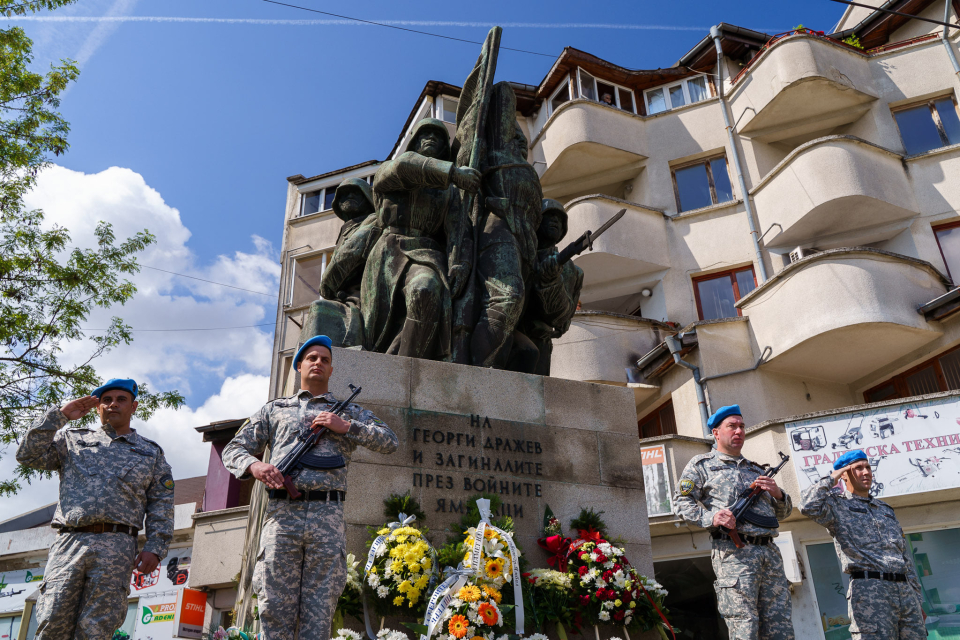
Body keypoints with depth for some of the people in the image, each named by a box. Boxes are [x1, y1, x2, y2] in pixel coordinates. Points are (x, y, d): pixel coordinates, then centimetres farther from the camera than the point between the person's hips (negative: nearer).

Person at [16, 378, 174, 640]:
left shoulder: (150, 452, 20)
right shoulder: (73, 439, 24)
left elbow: (161, 505, 12)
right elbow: (29, 455, 8)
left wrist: (155, 548, -2)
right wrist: (59, 414, 6)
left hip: (116, 547, -1)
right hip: (69, 541, 1)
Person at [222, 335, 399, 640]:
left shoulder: (348, 411, 21)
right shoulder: (274, 409, 23)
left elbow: (390, 442, 10)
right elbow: (234, 449, 18)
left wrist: (345, 426, -2)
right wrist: (254, 465, -6)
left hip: (327, 515, 0)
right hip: (281, 512, 0)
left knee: (319, 613, -2)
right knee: (274, 609, -3)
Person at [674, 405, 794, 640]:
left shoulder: (755, 469, 27)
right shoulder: (701, 464, 11)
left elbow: (782, 513, 28)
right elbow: (682, 503, 2)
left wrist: (778, 494, 5)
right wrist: (711, 518, -16)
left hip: (770, 551, 6)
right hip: (734, 553, -5)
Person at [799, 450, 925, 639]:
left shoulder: (885, 509, 25)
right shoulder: (838, 505, 5)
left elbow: (905, 557, 25)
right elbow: (808, 506, -19)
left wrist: (917, 599, 19)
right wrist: (831, 478, -3)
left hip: (906, 590, 6)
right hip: (869, 591, -6)